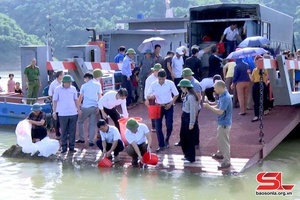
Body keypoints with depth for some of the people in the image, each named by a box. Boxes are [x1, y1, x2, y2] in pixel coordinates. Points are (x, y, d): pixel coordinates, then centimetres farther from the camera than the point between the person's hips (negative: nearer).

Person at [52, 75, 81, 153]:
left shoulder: (73, 89, 6)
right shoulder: (58, 89, -2)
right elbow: (55, 101, 1)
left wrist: (78, 109, 13)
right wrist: (54, 111, -3)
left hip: (73, 113, 3)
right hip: (63, 114, -2)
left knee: (72, 131, 5)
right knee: (64, 131, 4)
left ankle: (71, 147, 13)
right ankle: (64, 147, 12)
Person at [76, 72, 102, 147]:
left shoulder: (84, 86, 4)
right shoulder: (98, 85, 7)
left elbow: (80, 97, 9)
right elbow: (100, 96, 2)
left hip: (85, 107, -1)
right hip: (95, 107, 1)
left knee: (80, 122, 17)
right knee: (92, 124, 4)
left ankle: (81, 139, 17)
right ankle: (91, 141, 0)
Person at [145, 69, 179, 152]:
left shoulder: (170, 83, -13)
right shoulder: (153, 84, -9)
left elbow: (176, 94, -3)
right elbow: (148, 95, -2)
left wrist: (170, 104, -10)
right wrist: (150, 97, -26)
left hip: (168, 106, -1)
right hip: (158, 106, 1)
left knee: (169, 125, -1)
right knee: (158, 126, -4)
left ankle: (166, 140, 28)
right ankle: (161, 145, 6)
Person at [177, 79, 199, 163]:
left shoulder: (191, 97, -24)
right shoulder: (187, 95, 5)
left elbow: (193, 111, -22)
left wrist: (191, 123, -19)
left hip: (189, 118, -10)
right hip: (185, 118, 10)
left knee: (190, 139, 4)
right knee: (183, 136, 19)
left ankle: (191, 158, 18)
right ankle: (187, 155, 35)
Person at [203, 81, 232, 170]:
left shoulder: (225, 98, -27)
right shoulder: (223, 95, 4)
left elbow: (220, 111, -29)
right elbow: (218, 107, 12)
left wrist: (209, 107, -19)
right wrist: (209, 105, -3)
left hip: (224, 123, -10)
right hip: (222, 122, 10)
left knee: (224, 142, -3)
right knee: (220, 138, 27)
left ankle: (226, 162, 4)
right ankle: (221, 153, 47)